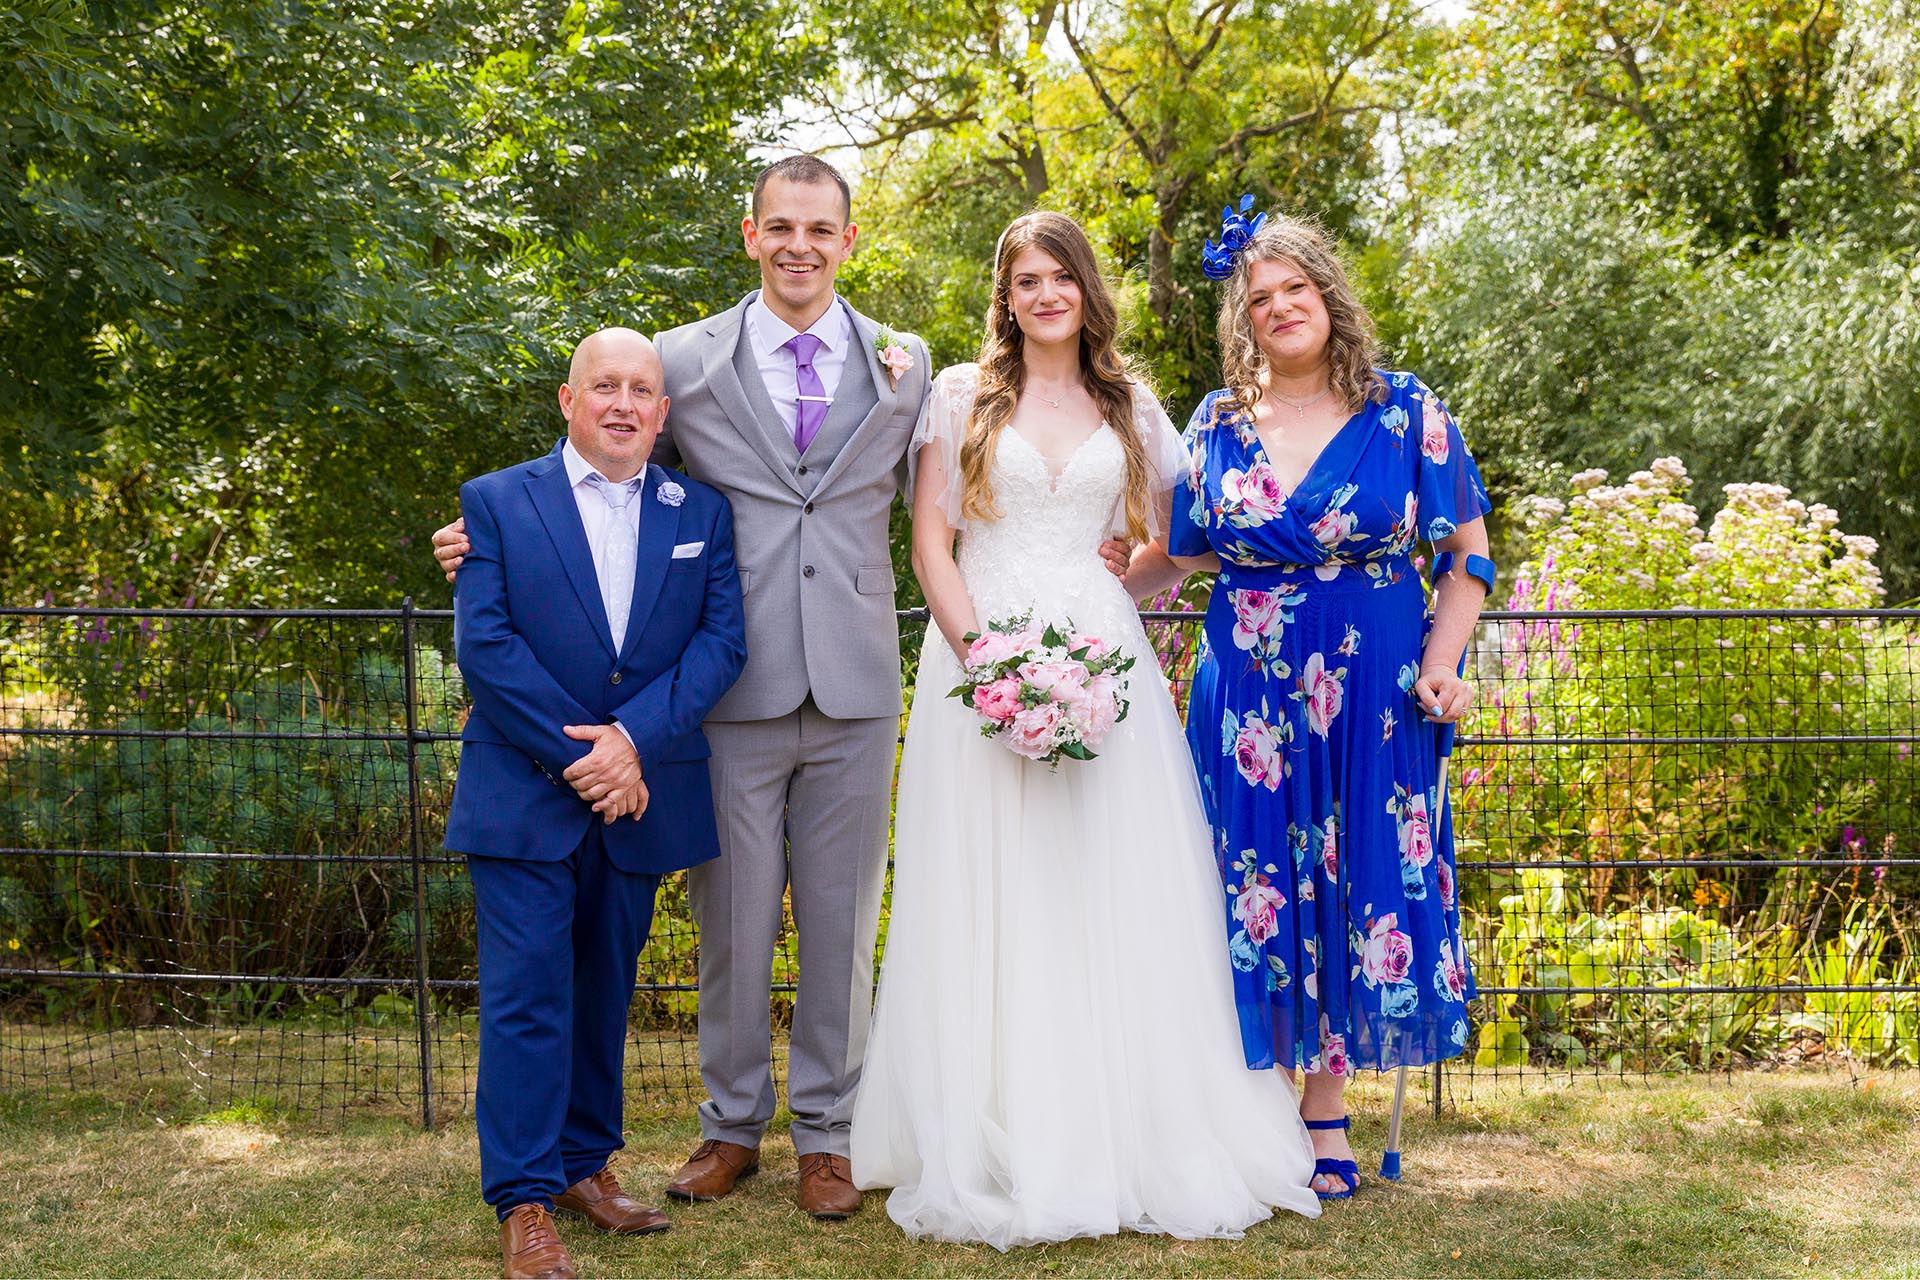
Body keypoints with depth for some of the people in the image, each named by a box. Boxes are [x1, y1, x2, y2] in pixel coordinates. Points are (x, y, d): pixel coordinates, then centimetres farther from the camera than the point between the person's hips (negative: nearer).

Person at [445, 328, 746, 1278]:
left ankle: (585, 1162, 26)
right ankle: (525, 1202, 3)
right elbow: (483, 644, -9)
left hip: (639, 797, 3)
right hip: (523, 797, -3)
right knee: (528, 994, -4)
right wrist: (576, 755, -15)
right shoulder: (496, 502, 1)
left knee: (604, 988, 13)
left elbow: (723, 639, -3)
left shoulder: (702, 513, 7)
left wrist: (633, 739, -16)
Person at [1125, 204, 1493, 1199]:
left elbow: (1468, 551, 4)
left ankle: (1325, 1114, 16)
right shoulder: (1218, 423, 7)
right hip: (1247, 699, 1)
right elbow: (1177, 553, 17)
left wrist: (1440, 665, -6)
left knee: (1357, 895, 3)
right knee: (1256, 892, 3)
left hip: (1372, 698, -1)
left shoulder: (1404, 412, 1)